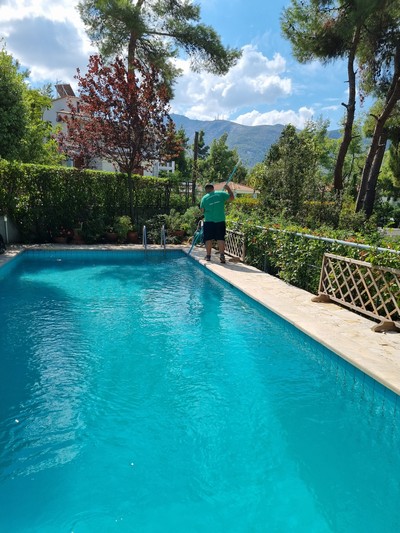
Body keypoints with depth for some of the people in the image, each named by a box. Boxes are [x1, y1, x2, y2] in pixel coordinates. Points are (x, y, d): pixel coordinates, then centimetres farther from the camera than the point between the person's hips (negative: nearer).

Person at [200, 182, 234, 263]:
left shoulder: (204, 198, 1)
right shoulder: (221, 194, 1)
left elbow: (202, 210, 6)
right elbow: (231, 197, 10)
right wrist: (228, 188, 23)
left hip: (209, 221, 0)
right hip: (220, 221, 0)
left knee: (208, 239, 9)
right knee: (221, 238, 4)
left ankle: (208, 256, 13)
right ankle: (222, 255, 0)